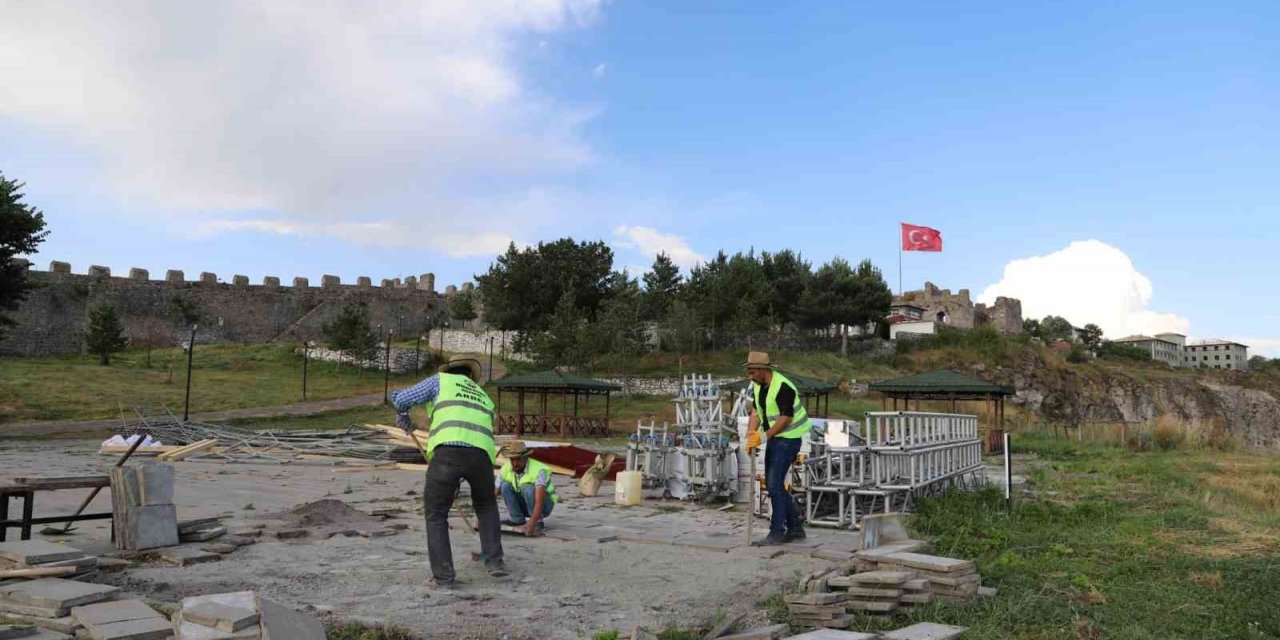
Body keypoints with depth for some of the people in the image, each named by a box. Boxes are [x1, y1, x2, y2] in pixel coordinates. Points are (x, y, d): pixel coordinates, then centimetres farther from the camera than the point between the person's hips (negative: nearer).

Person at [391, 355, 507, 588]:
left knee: (436, 515, 16)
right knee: (486, 506, 31)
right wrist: (458, 481, 46)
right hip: (482, 455, 3)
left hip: (448, 452, -3)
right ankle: (494, 561, 24)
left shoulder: (440, 380, 24)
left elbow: (400, 399, 18)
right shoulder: (485, 399, 36)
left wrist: (404, 420, 42)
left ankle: (444, 577, 12)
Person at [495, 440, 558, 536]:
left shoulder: (539, 470, -31)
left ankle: (538, 521, -16)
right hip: (524, 505, 5)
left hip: (545, 504, -5)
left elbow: (539, 501, -41)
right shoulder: (506, 469, -15)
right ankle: (517, 519, -7)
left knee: (528, 488, -34)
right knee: (506, 486, -19)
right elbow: (494, 493, -14)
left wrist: (532, 523, -53)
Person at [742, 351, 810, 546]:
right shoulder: (759, 386, 7)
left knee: (774, 484, -11)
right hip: (774, 438, 10)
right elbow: (756, 413, 6)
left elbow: (785, 419, -24)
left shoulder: (783, 387, -22)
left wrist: (763, 437, -26)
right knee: (772, 484, 12)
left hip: (788, 438, -10)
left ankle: (777, 532, -2)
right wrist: (751, 435, -8)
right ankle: (796, 528, 22)